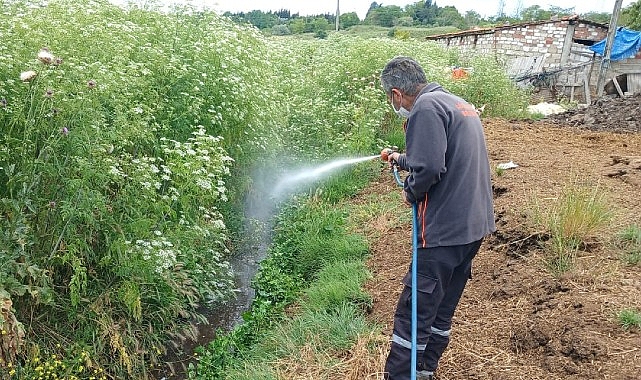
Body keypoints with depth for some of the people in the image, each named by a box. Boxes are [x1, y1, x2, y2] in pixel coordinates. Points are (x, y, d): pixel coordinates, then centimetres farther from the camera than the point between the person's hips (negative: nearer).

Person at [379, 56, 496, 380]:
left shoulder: (426, 106, -14)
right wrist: (401, 159, 37)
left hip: (445, 229, -10)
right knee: (442, 307, 19)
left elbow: (429, 168, -25)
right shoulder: (458, 103, 17)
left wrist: (410, 192, -6)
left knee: (414, 311, -1)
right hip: (474, 225, 10)